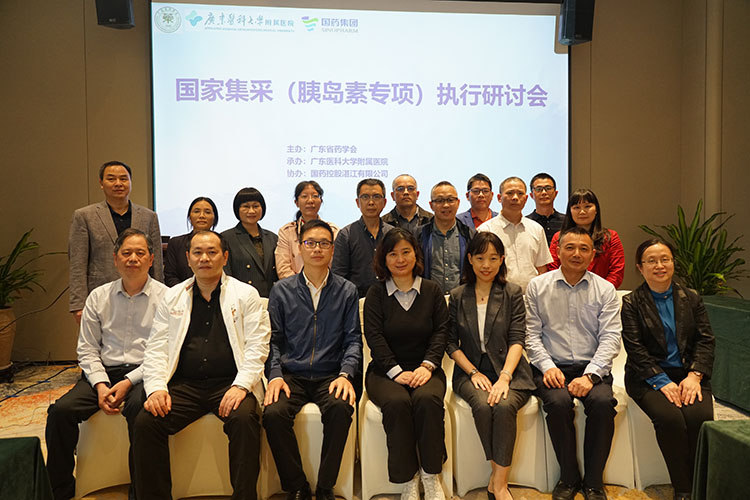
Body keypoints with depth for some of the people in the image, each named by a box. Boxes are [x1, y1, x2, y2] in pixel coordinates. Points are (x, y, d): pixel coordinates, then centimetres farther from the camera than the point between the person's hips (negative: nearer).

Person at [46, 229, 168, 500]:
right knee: (60, 410, -18)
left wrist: (129, 382, -15)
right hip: (104, 372, 4)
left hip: (144, 373, -4)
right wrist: (101, 384, -7)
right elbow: (87, 349, 10)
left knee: (138, 408, -33)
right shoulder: (98, 297, 12)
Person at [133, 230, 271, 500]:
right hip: (183, 384, 3)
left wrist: (241, 386, -16)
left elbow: (257, 346, -1)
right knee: (145, 421, -20)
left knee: (244, 418, -31)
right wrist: (157, 387, -7)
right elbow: (156, 348, 10)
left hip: (229, 383, -2)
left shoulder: (246, 294, 7)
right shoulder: (172, 297, 16)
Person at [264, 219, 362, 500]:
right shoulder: (281, 290, 10)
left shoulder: (346, 291, 9)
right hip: (291, 375, 1)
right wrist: (275, 375, -9)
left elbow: (353, 339, 5)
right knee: (273, 413, -28)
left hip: (330, 375, -1)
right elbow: (274, 339, 7)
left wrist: (345, 374, -11)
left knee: (341, 408, -32)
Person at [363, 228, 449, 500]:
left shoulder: (432, 291, 10)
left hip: (424, 368, 1)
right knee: (397, 403, -31)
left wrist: (427, 365, -12)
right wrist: (396, 371, -14)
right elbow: (374, 335, -3)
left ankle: (430, 475, -13)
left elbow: (441, 331, 4)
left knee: (428, 399, -31)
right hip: (386, 371, 0)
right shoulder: (376, 293, 6)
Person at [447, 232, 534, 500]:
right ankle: (499, 475, -10)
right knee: (482, 405, -30)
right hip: (471, 370, 1)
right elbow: (452, 343, 7)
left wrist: (504, 377, -18)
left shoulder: (512, 293, 6)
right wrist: (474, 372, -8)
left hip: (508, 369, -1)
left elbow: (517, 339, -3)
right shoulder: (457, 296, 10)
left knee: (504, 405, -31)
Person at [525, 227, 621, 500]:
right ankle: (569, 478, -5)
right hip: (552, 368, -1)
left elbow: (610, 337, -2)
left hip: (592, 367, 1)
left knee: (603, 401, -28)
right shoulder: (538, 287, 6)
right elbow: (532, 334, 3)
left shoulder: (605, 290, 6)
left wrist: (590, 375, -15)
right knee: (558, 402, -29)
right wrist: (547, 366, -12)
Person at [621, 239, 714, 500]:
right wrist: (662, 381, -16)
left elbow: (705, 340, 6)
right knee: (669, 418, -27)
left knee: (701, 416, -25)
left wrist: (694, 375, -10)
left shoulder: (691, 299, 13)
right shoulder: (631, 302, 2)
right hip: (648, 378, -2)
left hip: (688, 375, 3)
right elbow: (635, 349, -5)